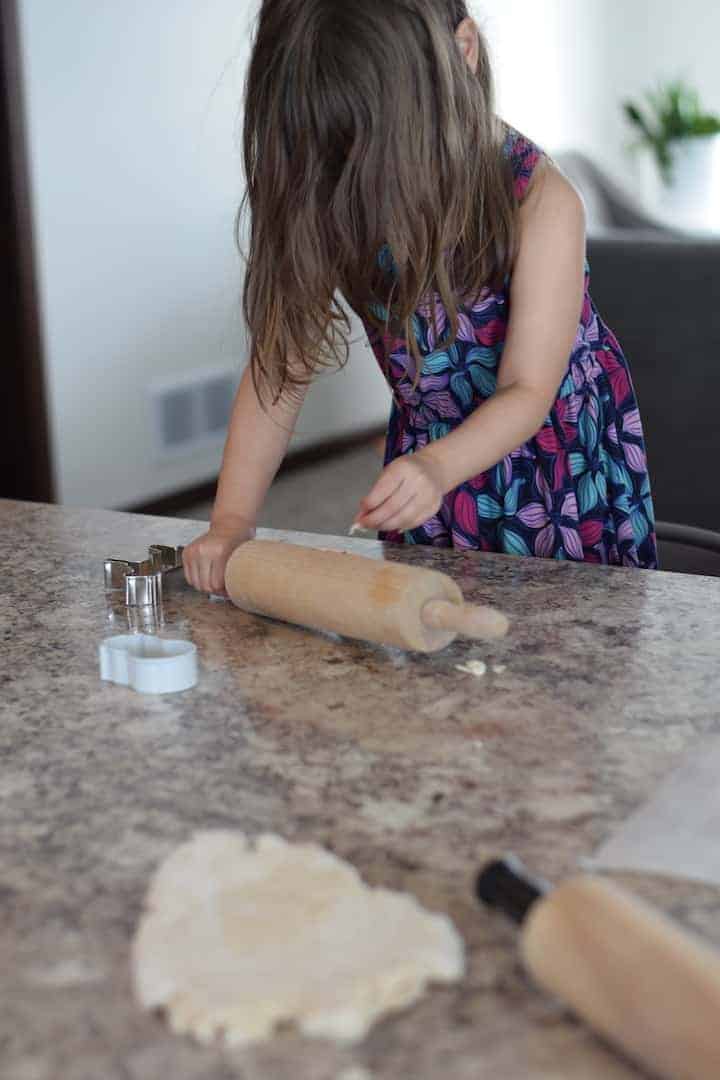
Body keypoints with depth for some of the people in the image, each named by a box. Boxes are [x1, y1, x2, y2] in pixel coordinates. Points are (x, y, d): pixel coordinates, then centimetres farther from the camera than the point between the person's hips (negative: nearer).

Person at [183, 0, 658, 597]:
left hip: (567, 466, -2)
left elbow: (528, 391, -27)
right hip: (428, 463, 3)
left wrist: (439, 467, -48)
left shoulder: (540, 200, -25)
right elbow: (281, 366, -18)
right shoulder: (332, 206, -16)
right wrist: (232, 519, -30)